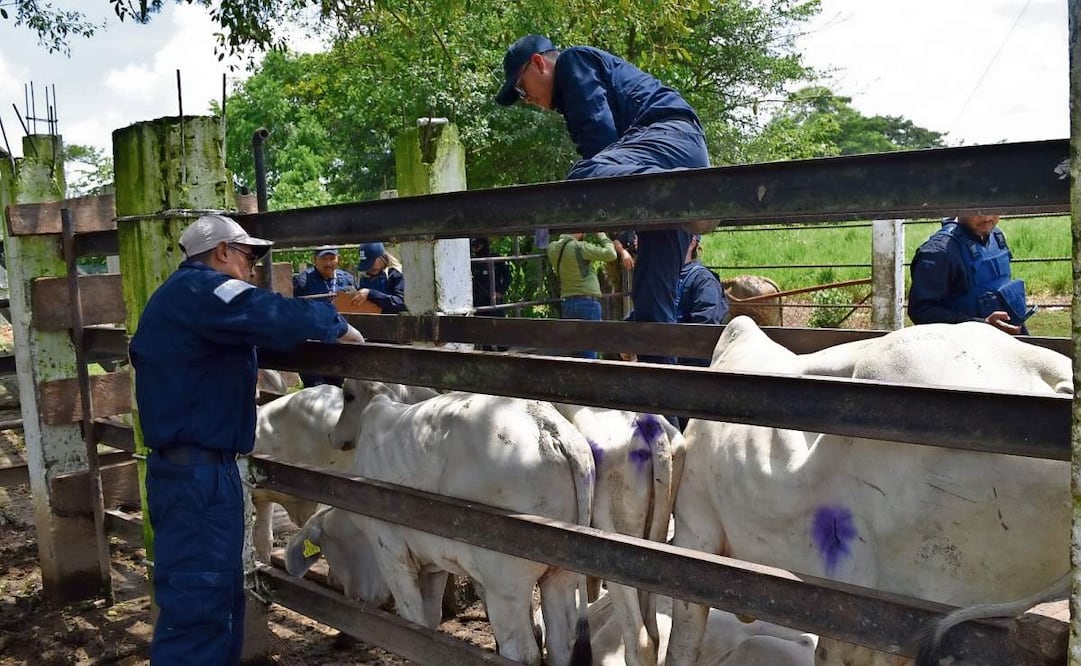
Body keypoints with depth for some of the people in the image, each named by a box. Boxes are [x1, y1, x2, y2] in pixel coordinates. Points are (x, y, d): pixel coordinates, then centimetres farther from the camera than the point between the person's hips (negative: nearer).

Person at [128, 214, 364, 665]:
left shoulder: (181, 296, 20)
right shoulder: (199, 289, -14)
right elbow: (273, 316, -25)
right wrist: (335, 325, -11)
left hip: (189, 466, 11)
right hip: (198, 472, -11)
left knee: (220, 596, 20)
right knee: (197, 605, -6)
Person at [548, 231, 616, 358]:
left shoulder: (553, 249, 4)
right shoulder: (579, 247, -14)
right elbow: (610, 254, -13)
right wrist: (600, 235, 1)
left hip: (567, 303, 7)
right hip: (588, 302, -7)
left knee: (574, 354, 11)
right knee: (588, 355, -4)